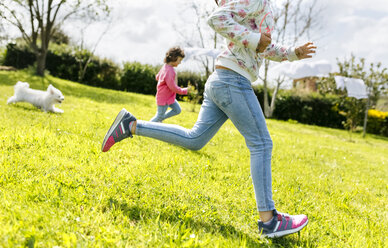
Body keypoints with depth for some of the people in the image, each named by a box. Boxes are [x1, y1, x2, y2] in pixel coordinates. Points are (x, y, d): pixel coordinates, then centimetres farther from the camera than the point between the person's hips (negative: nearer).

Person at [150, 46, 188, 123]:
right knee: (159, 115, 5)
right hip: (164, 98, -9)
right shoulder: (169, 70, -29)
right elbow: (172, 87, -28)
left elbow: (157, 77, 16)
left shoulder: (165, 66, 1)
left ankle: (160, 119, 23)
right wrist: (184, 91, -17)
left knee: (177, 110, 13)